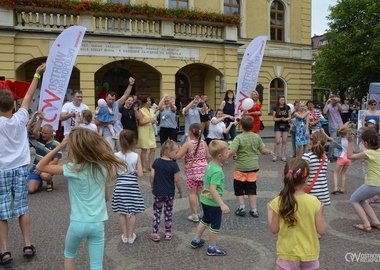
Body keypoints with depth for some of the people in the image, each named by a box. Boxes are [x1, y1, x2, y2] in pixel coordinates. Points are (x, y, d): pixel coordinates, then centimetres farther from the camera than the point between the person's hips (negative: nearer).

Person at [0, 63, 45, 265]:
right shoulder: (20, 118, -4)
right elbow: (29, 96, 5)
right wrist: (37, 74, 14)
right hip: (20, 168, 3)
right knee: (22, 208, 10)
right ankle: (27, 246, 14)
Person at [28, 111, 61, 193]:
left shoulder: (56, 145, -10)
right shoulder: (40, 138, 2)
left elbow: (55, 161, -13)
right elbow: (34, 131, -21)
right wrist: (40, 119, -29)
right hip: (36, 167, 4)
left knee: (44, 176, -40)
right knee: (30, 190, -13)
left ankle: (50, 182, -2)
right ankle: (39, 182, 23)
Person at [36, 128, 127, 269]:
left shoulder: (73, 169, -16)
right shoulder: (103, 167, -3)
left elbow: (40, 166, -8)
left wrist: (59, 147, -10)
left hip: (78, 223, -2)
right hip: (98, 223, 3)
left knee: (69, 256, 27)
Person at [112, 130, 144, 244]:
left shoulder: (116, 156, -9)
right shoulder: (136, 156, -10)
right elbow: (140, 174, -11)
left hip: (120, 185, 1)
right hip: (132, 185, -1)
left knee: (122, 213, 13)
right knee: (132, 212, 11)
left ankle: (125, 236, 22)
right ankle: (131, 236, 20)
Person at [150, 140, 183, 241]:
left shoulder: (156, 162, -6)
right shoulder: (174, 165, -14)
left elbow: (152, 176, -5)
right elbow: (177, 180, -10)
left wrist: (152, 187, 10)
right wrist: (180, 191, 4)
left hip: (157, 192, 2)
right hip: (169, 193, -1)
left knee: (157, 212, 11)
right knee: (168, 212, 13)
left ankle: (155, 234, 12)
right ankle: (168, 233, 20)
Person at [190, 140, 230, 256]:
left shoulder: (210, 164, -2)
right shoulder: (217, 171, -28)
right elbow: (213, 189, -35)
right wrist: (222, 204, -37)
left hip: (205, 199, 9)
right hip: (213, 202, -8)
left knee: (205, 220, 26)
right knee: (215, 225, 10)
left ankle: (196, 241, 39)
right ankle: (212, 249, 24)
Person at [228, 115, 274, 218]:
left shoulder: (239, 138, -17)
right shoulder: (257, 137, -3)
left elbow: (231, 152, -25)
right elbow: (263, 151, 3)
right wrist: (269, 151, 24)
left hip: (241, 168, -4)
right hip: (253, 167, 4)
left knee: (239, 188, 13)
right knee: (251, 188, 14)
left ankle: (241, 208, 12)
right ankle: (254, 210, 17)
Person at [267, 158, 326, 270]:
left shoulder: (278, 202, -15)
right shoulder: (314, 202, -13)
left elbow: (274, 229, -6)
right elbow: (322, 231, -7)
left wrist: (270, 210, 6)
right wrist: (320, 211, 6)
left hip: (288, 254, -1)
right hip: (309, 254, 2)